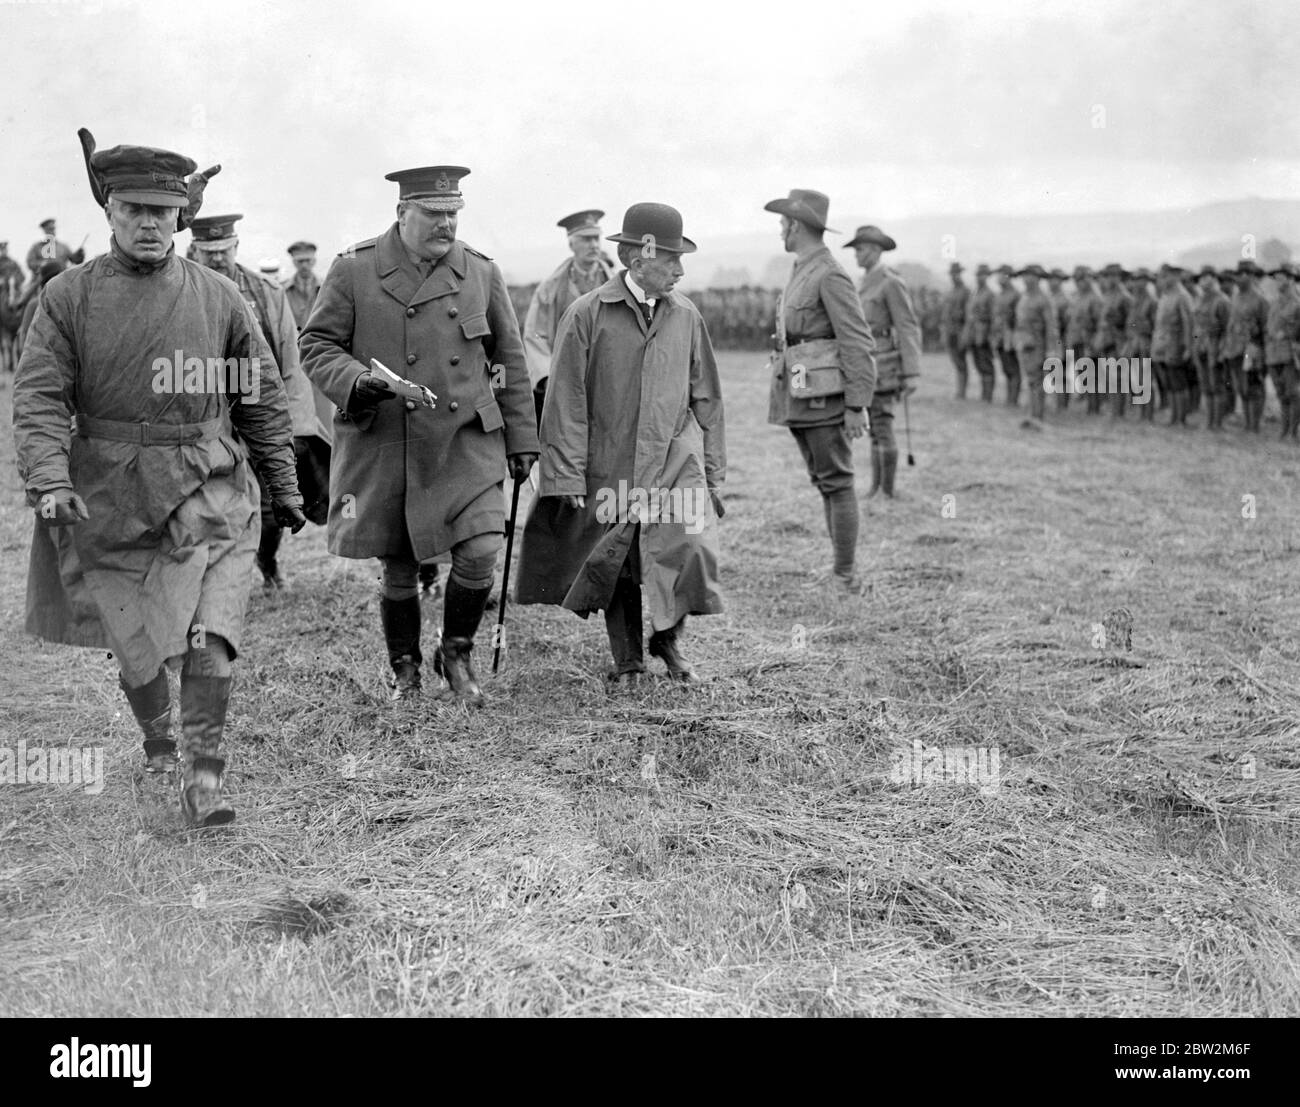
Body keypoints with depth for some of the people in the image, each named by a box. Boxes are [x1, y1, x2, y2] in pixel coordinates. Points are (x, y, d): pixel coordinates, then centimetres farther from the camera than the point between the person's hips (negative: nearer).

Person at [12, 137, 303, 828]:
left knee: (210, 641, -14)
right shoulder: (68, 297, 0)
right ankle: (157, 741, 37)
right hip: (110, 504, 0)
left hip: (208, 495, 0)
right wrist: (50, 479, -22)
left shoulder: (218, 298, 3)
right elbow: (39, 397, -7)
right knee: (137, 647, 10)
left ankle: (203, 781, -6)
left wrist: (284, 487, 12)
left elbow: (262, 399, 10)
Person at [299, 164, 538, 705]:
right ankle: (405, 673, 29)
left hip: (466, 442, 1)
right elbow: (316, 344, 2)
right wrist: (354, 381, -19)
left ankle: (456, 653, 13)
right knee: (398, 569, 7)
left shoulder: (481, 272, 5)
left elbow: (510, 362, 12)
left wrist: (522, 440, 13)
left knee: (480, 552, -13)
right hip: (383, 445, -1)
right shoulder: (354, 269, -2)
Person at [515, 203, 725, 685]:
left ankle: (668, 637, 13)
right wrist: (569, 478, -7)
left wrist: (713, 472, 13)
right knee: (613, 564, 7)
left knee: (690, 549, -14)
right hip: (609, 467, -2)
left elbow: (706, 397, 13)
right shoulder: (587, 314, -5)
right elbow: (566, 402, -4)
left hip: (675, 460, 2)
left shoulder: (686, 316, 6)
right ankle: (626, 659, 27)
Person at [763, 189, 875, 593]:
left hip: (825, 396, -9)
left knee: (836, 483, -4)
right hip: (798, 397, 9)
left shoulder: (830, 276, -12)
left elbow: (858, 343, -15)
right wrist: (783, 399, 20)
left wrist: (857, 405, -18)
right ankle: (842, 570, 17)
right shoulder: (801, 273, 16)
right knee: (824, 482, 11)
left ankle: (846, 578, 0)